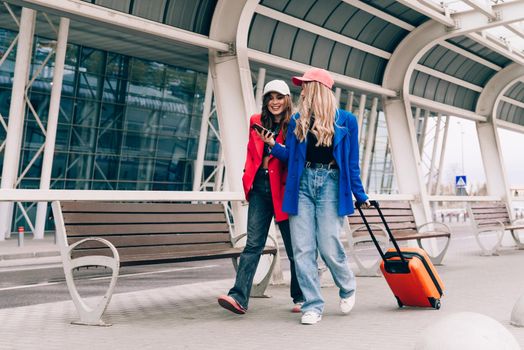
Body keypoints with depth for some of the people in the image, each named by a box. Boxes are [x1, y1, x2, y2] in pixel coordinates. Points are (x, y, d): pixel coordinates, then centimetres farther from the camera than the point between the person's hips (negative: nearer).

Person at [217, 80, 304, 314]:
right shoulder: (256, 122, 14)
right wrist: (248, 179, 11)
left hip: (283, 189, -3)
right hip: (260, 187, 3)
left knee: (294, 246, 6)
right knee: (253, 244, -4)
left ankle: (301, 298, 20)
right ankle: (239, 297, -10)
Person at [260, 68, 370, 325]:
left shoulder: (345, 120, 5)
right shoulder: (297, 120, 13)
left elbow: (352, 162, 8)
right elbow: (290, 156, 14)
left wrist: (359, 195, 8)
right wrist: (273, 145, -4)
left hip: (331, 183, -3)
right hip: (302, 183, 3)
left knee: (329, 246, -7)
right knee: (302, 249, -3)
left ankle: (347, 288, 23)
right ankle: (313, 306, 6)